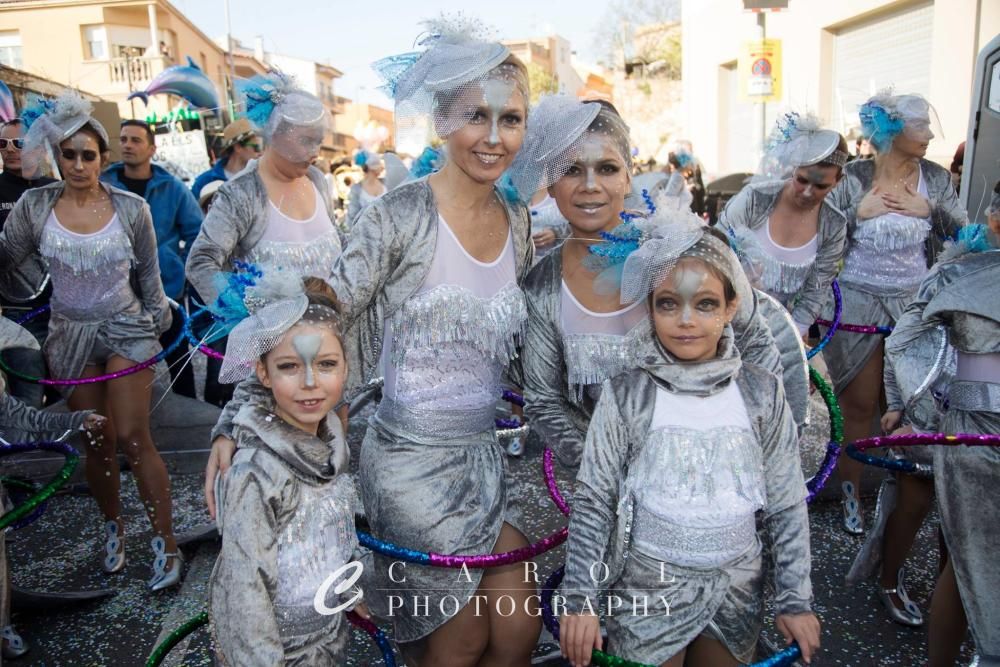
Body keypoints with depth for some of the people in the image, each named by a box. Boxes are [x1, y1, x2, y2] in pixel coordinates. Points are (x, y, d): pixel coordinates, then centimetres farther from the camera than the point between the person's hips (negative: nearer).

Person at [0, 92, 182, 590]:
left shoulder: (131, 209, -6)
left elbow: (149, 275, 4)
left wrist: (159, 324, 9)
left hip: (125, 330, -2)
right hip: (70, 337, 2)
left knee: (133, 439, -7)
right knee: (99, 443, 9)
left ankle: (165, 542, 4)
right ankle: (113, 527, 32)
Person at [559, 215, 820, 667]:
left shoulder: (762, 393, -6)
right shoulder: (626, 395, -12)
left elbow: (787, 506, 1)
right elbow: (592, 502, -8)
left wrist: (794, 600, 3)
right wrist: (580, 601, -9)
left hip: (737, 591, 3)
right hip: (649, 591, -2)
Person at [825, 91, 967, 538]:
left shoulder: (935, 179, 4)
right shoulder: (853, 178, -5)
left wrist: (930, 211, -10)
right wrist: (858, 212, -16)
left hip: (914, 304, 3)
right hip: (858, 303, -2)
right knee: (859, 403, 5)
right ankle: (850, 490, 20)